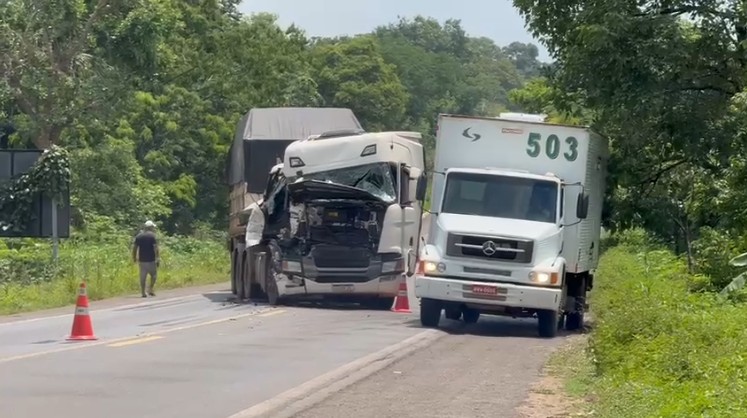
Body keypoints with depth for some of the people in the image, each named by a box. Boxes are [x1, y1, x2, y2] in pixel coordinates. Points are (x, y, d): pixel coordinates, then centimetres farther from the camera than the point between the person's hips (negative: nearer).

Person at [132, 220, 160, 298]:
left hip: (142, 259, 4)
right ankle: (150, 289, -1)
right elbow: (155, 247, -13)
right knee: (153, 274, 10)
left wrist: (134, 258, 18)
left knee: (143, 276, 5)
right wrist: (158, 258, -11)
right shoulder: (152, 235, -6)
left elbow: (134, 247, 9)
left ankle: (143, 292, 4)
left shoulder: (139, 236, 8)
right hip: (151, 259, -4)